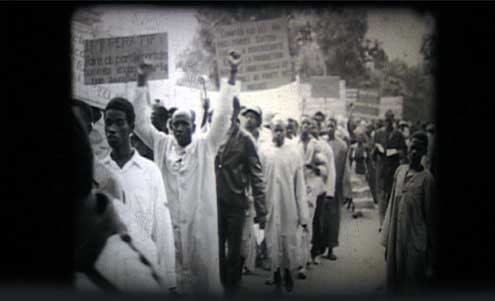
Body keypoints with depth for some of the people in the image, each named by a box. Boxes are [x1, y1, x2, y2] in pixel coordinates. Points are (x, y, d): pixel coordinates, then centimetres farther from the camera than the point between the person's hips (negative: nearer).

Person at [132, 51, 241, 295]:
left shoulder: (206, 145, 2)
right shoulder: (162, 144, 8)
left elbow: (222, 115, -5)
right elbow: (140, 122, 7)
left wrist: (233, 74, -13)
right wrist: (141, 82, -2)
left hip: (200, 222, -2)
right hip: (169, 222, 2)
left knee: (204, 271, 5)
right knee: (173, 274, 8)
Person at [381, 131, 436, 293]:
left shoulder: (426, 177, -13)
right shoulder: (400, 170, 4)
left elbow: (429, 213, -9)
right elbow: (392, 203, 9)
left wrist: (429, 243, -6)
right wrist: (387, 236, 11)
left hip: (415, 235, -5)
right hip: (396, 233, 5)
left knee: (413, 280, 4)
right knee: (394, 275, 15)